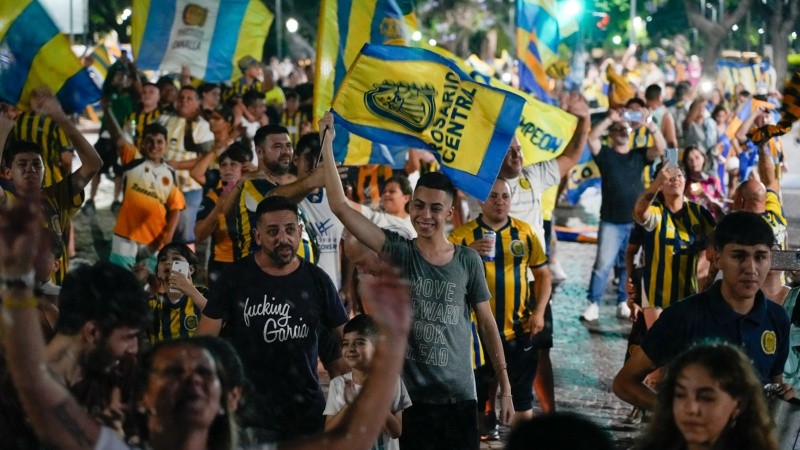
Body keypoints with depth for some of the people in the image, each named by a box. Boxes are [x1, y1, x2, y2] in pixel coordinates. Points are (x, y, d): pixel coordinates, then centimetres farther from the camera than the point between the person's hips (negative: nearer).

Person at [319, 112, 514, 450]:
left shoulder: (468, 260, 2)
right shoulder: (399, 252, -2)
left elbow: (487, 323, 7)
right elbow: (340, 206, -8)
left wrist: (505, 389, 5)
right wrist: (327, 144, -12)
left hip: (459, 397, 1)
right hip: (409, 397, -1)